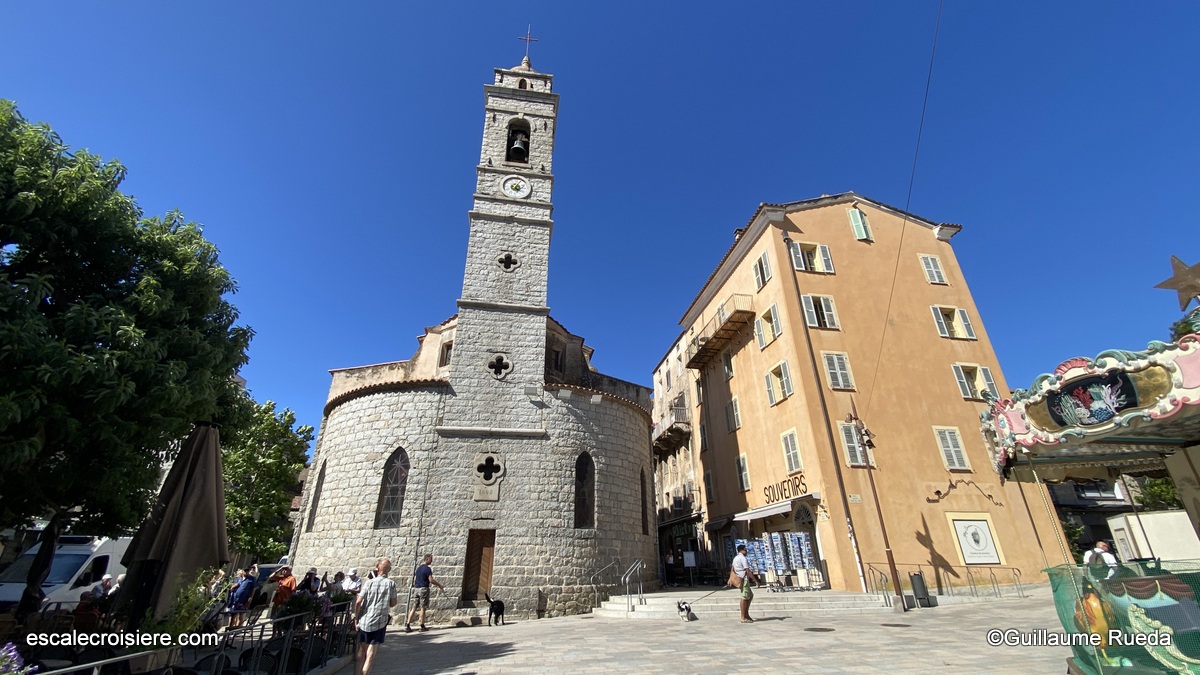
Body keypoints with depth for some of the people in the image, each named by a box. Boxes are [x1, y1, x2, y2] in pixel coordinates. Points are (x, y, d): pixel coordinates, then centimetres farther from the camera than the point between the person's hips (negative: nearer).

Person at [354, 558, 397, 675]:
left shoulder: (369, 583, -6)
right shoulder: (391, 584, -6)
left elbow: (358, 602, -11)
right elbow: (393, 603, -2)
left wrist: (356, 617, 3)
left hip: (364, 621, 2)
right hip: (379, 622, -1)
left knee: (361, 650, 18)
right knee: (371, 652, 6)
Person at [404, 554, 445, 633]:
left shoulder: (419, 567, 13)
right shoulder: (427, 568, -13)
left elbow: (414, 579, 18)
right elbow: (431, 580, -17)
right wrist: (440, 586, -9)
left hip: (416, 589, 7)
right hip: (423, 589, -7)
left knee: (414, 607, 9)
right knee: (423, 608, 2)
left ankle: (407, 626, 5)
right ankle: (422, 627, 9)